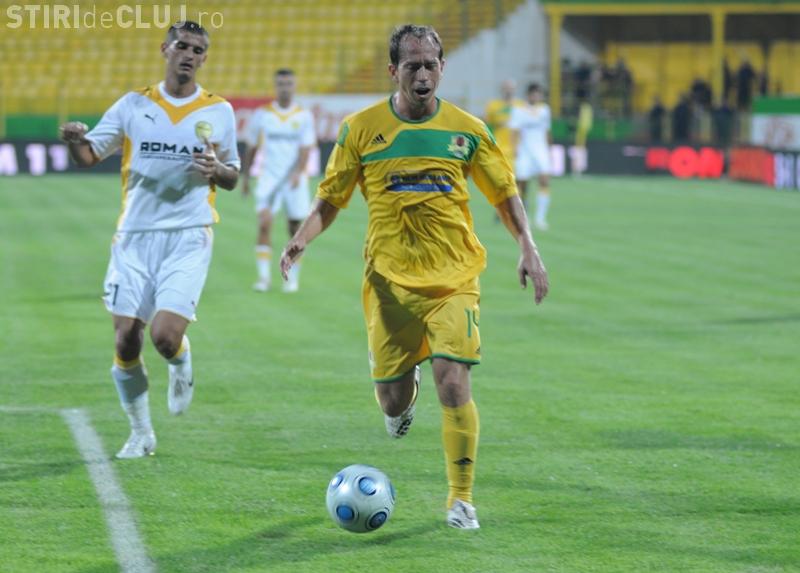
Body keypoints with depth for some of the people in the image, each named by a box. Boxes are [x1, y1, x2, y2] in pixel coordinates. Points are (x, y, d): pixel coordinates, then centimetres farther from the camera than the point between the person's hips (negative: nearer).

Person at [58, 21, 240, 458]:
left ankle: (181, 366, 20)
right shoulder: (134, 104, 6)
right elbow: (88, 156, 4)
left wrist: (216, 169, -10)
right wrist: (74, 140, -19)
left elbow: (232, 177, 14)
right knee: (126, 342, -3)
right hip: (134, 237, 1)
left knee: (165, 336, -18)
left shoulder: (218, 111, 6)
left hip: (188, 240, -1)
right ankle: (141, 433, 17)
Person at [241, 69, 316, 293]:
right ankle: (264, 276, -14)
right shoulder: (262, 115, 3)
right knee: (264, 224, -16)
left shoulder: (304, 116, 0)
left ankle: (293, 277, 17)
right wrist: (245, 176, 14)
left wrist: (298, 172, -25)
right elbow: (251, 147, 13)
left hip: (295, 180, 0)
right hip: (269, 177, 0)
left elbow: (305, 148, -9)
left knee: (295, 229, 3)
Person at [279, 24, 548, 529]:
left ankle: (461, 498, -2)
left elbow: (505, 194, 10)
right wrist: (301, 241, -11)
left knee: (453, 384, -15)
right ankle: (406, 392, 43)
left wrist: (528, 249, -3)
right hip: (390, 280, 1)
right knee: (392, 402, 3)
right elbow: (331, 200, 6)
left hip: (453, 279, -1)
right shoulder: (361, 129, 1)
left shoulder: (467, 130, 2)